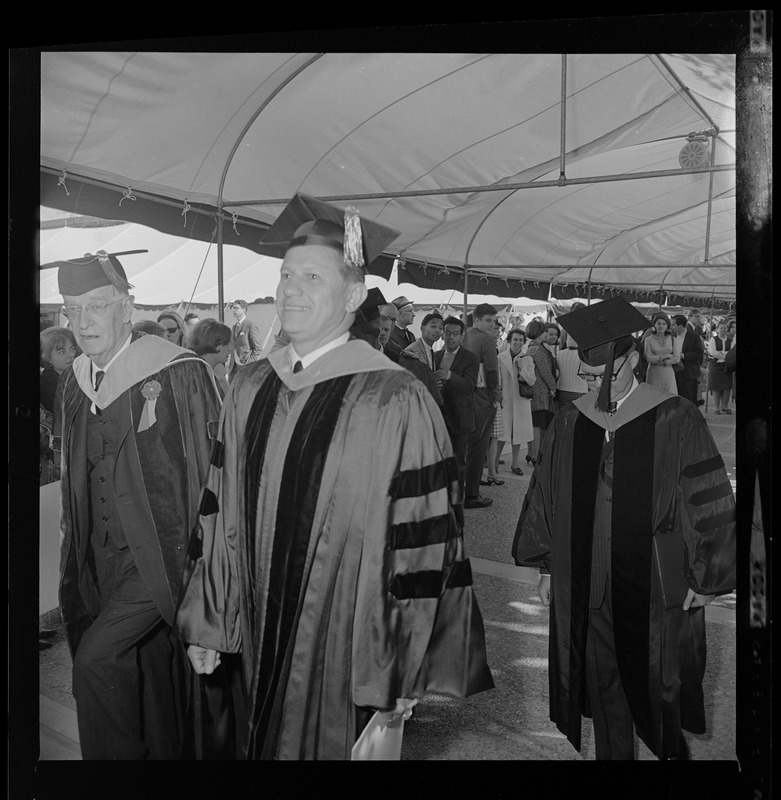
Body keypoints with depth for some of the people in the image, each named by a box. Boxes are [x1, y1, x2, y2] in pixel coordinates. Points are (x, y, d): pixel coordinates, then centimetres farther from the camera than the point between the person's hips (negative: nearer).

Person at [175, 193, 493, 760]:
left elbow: (424, 545, -14)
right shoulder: (250, 388, 2)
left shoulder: (397, 402, -17)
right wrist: (207, 625, 8)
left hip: (348, 650, -5)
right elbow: (222, 517, 6)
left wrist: (407, 673, -10)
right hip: (260, 643, 5)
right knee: (268, 741, 20)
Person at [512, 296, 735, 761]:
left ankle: (673, 749, 40)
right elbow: (546, 497, 9)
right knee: (603, 688, 13)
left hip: (658, 588, -3)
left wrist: (705, 578, -4)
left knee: (658, 688, 13)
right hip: (586, 585, 3)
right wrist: (547, 567, 11)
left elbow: (710, 501, -6)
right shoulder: (570, 424, 0)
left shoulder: (675, 421, -11)